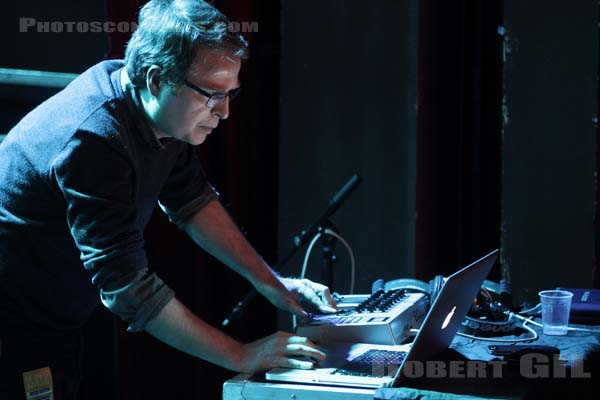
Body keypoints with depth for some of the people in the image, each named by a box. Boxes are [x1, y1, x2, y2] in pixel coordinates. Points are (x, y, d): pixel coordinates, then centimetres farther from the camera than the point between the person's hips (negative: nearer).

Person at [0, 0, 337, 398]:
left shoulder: (167, 113, -4)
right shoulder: (94, 139, -31)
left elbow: (192, 201, 12)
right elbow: (127, 286, -31)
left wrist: (269, 281, 6)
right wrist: (241, 356, -27)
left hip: (59, 322, 9)